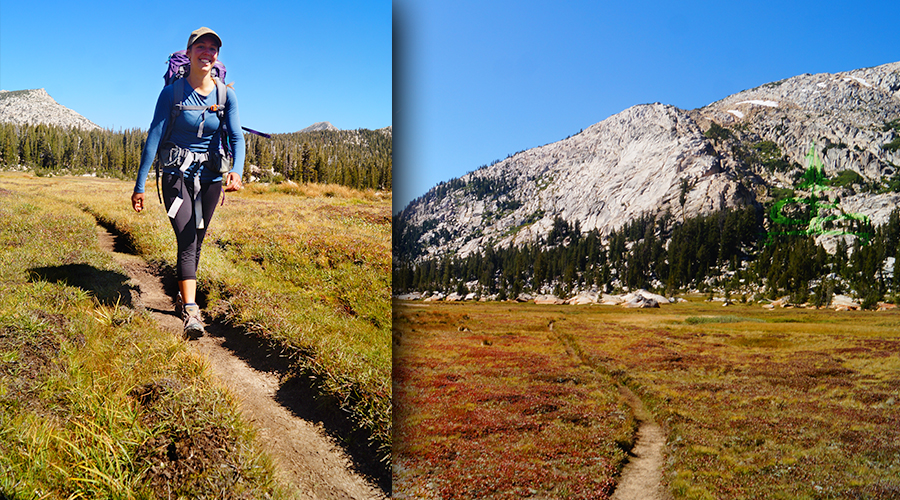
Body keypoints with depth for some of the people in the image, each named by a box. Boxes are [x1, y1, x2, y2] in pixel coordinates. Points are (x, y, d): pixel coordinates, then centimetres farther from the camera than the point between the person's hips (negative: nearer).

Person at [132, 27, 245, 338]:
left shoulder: (226, 95, -1)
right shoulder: (172, 93, -7)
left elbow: (237, 137, -6)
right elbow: (154, 137, -8)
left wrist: (237, 170, -26)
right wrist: (140, 184, -10)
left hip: (210, 176, 3)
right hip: (177, 174, -3)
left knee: (196, 242, 12)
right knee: (186, 241, -15)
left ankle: (184, 296, 32)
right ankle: (190, 312, -22)